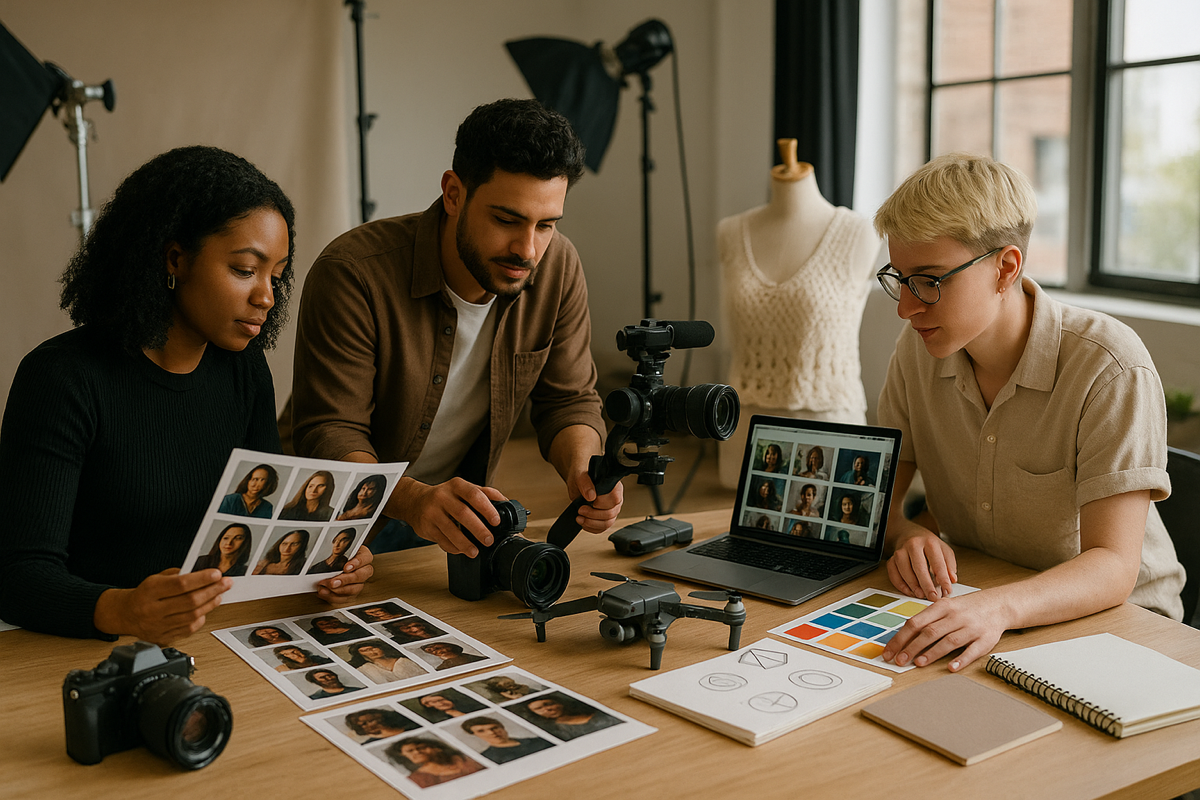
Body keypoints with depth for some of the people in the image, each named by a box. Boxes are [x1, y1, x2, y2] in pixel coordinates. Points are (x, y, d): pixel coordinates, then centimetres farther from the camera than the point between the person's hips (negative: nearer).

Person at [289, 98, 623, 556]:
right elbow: (328, 434, -24)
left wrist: (582, 470, -23)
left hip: (464, 516, 3)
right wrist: (413, 500, -42)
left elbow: (569, 401, -1)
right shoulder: (352, 273, -25)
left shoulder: (558, 266, -10)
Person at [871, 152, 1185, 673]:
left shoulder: (1111, 369, -21)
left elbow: (1113, 566, -25)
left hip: (1109, 615, -5)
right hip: (966, 598, 5)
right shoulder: (918, 348, -3)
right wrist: (907, 533, -20)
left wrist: (1000, 608, -43)